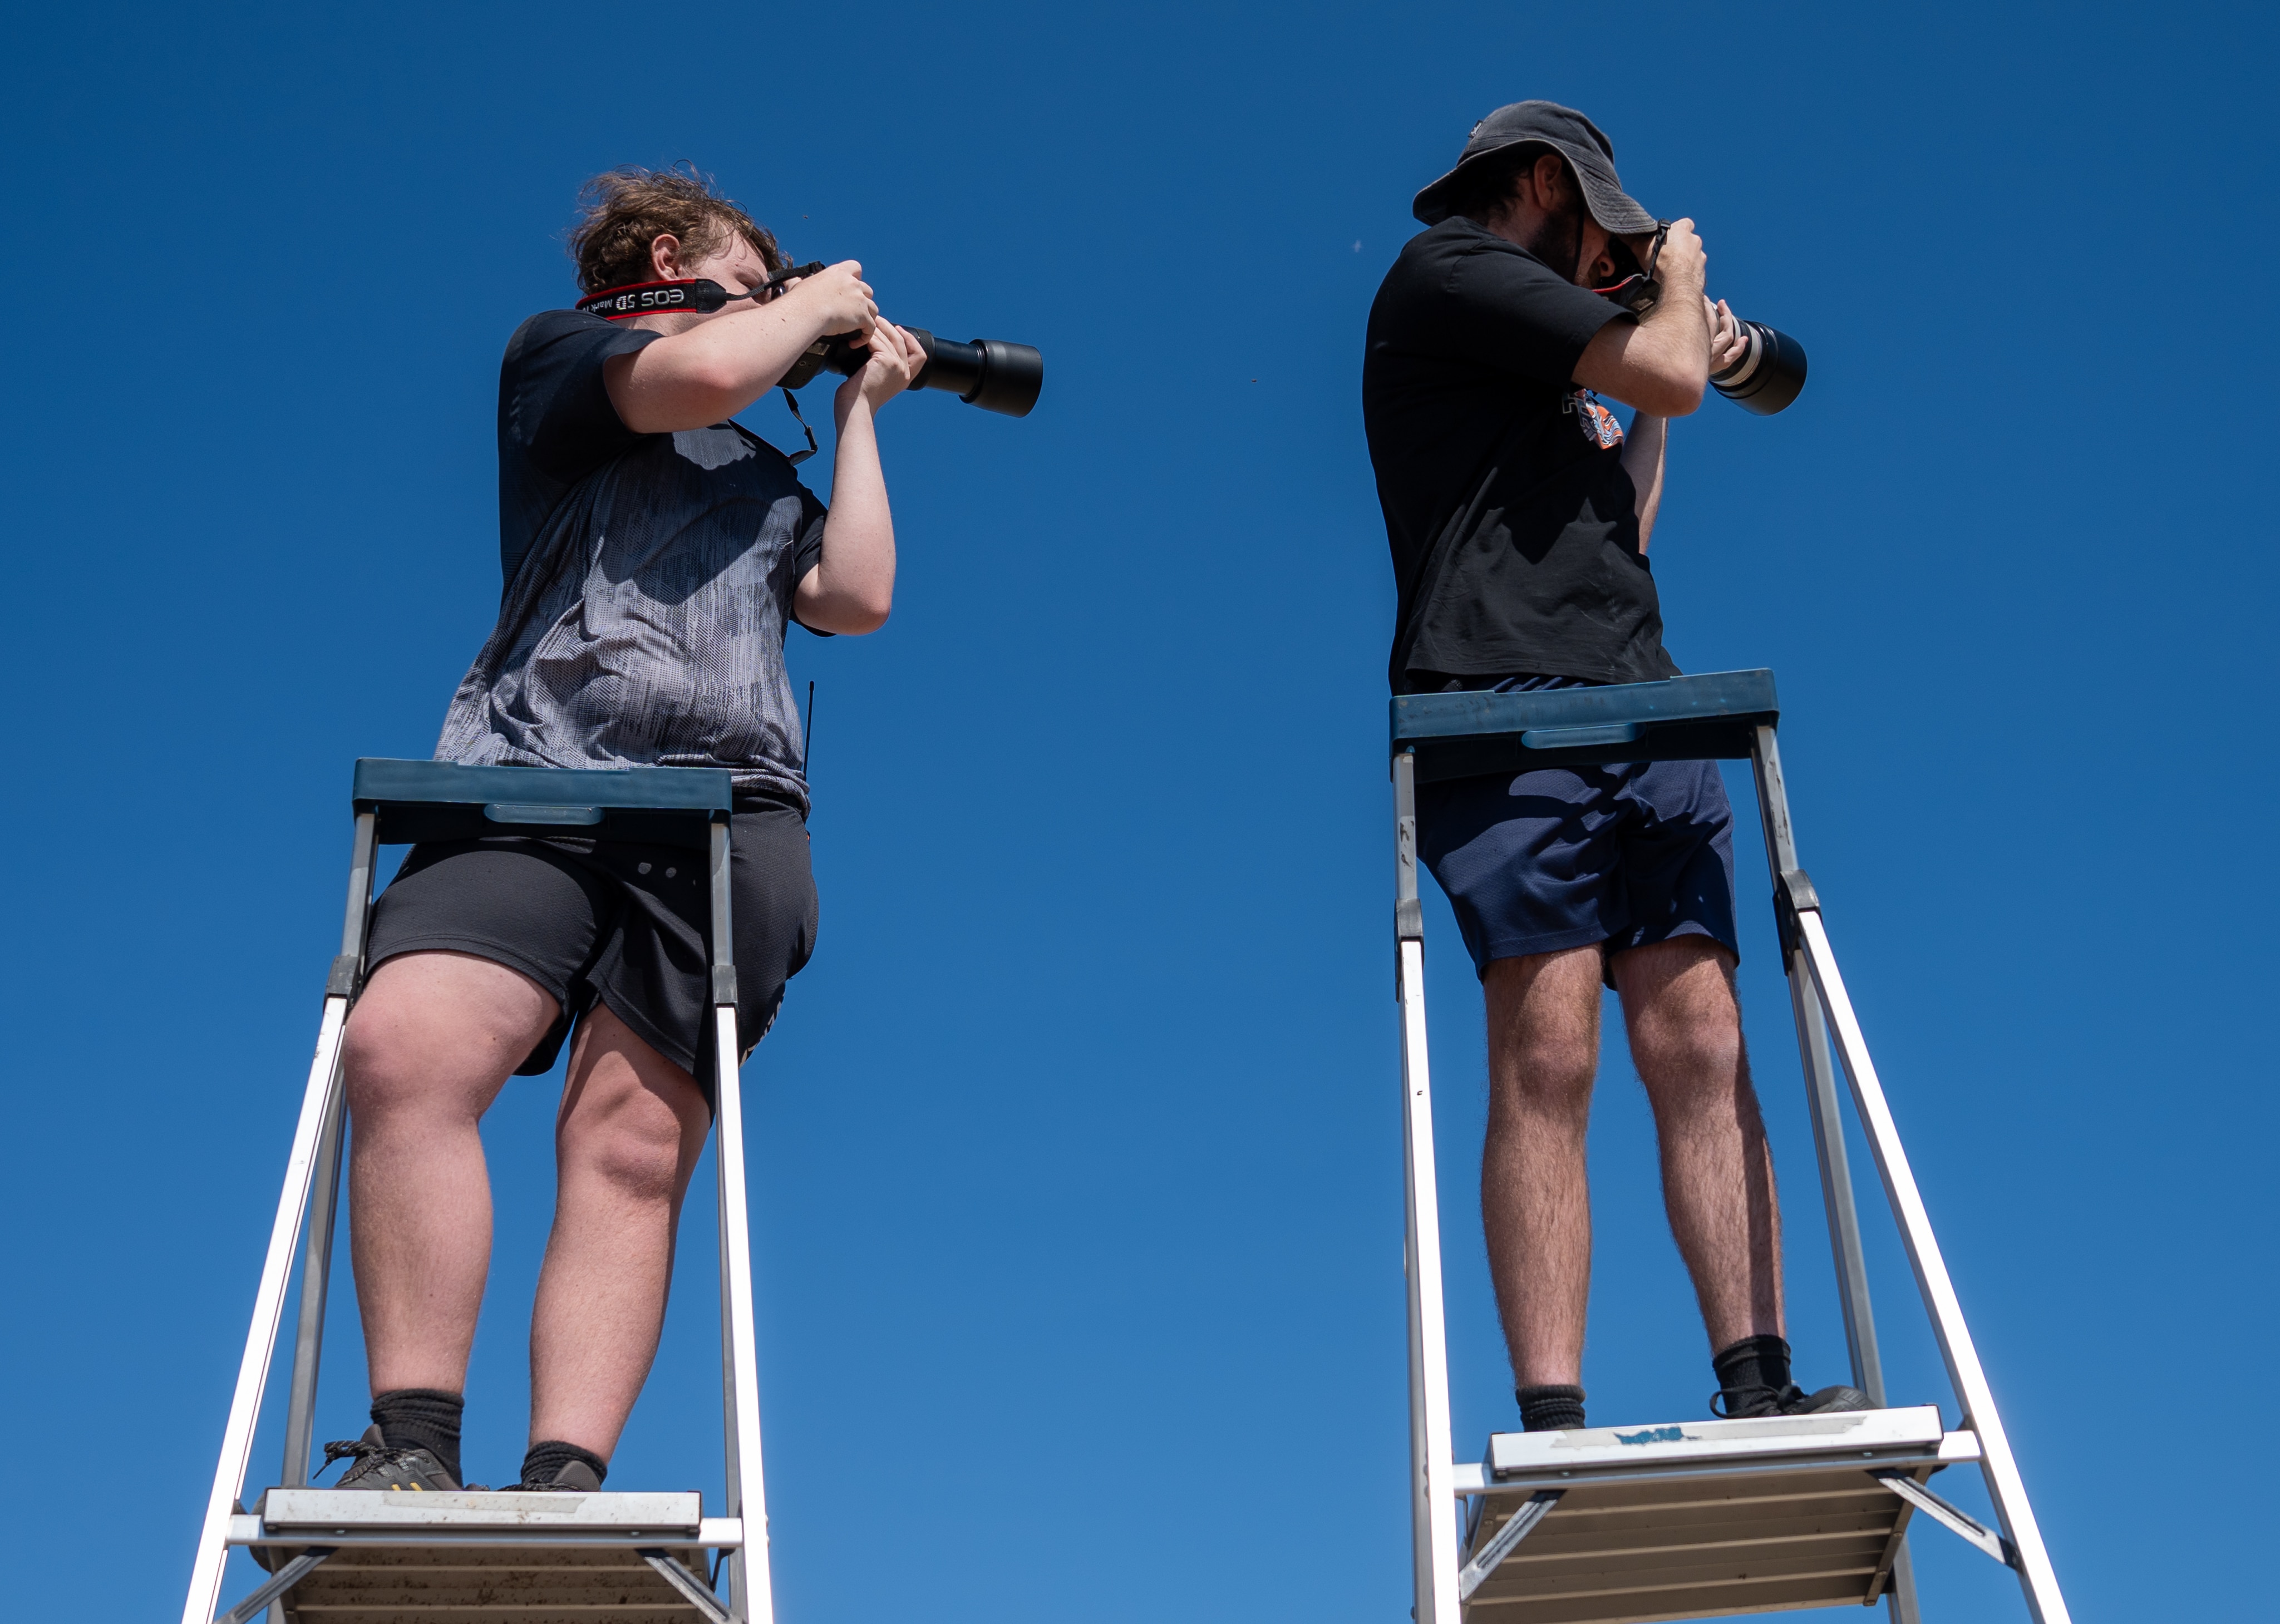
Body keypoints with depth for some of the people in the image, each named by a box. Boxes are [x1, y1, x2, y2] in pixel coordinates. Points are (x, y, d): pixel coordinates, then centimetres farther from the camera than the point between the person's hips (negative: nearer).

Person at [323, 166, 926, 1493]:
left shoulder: (763, 475, 37)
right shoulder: (559, 351, 21)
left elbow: (858, 598, 20)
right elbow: (702, 374, 0)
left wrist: (860, 408, 30)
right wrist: (820, 301, 18)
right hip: (539, 783, -4)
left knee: (632, 1148, -12)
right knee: (407, 1044, -28)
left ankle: (561, 1492, -22)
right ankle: (416, 1451, -27)